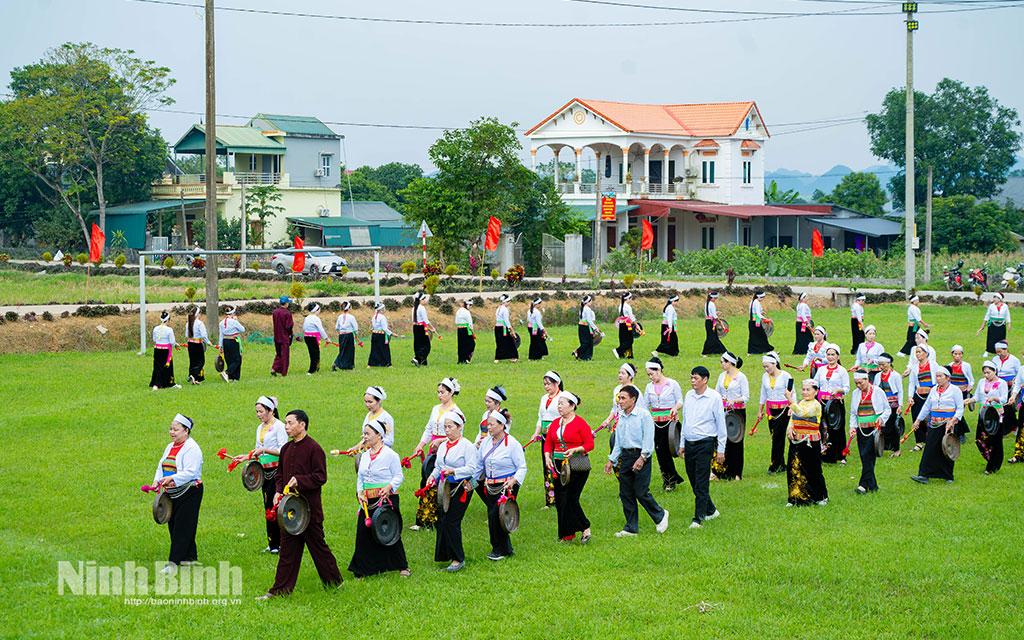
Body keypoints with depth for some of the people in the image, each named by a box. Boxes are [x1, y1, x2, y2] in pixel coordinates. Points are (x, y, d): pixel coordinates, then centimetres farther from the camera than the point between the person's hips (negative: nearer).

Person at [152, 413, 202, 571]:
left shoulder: (191, 448, -13)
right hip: (172, 493, 9)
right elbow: (161, 466, 17)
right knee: (172, 525, 11)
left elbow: (191, 472, -23)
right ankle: (190, 557, 23)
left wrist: (172, 478, -30)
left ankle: (173, 561, -10)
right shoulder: (170, 447, 15)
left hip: (189, 493, -9)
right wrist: (157, 480, -2)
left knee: (182, 527, -8)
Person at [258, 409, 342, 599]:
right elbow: (280, 473, 20)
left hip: (310, 506, -7)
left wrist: (299, 481, -25)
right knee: (287, 548, 8)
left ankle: (334, 581, 19)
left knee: (317, 544, 3)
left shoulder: (313, 448, -12)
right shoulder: (286, 448, 11)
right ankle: (281, 589, 10)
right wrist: (279, 490, 2)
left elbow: (321, 477, -15)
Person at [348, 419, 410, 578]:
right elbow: (360, 477, 17)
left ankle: (402, 566, 15)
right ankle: (362, 570, 9)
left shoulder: (390, 454, -7)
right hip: (367, 502, 6)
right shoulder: (365, 456, 13)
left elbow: (399, 476, -7)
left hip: (386, 500, -6)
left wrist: (389, 487, -23)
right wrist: (359, 492, 1)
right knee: (364, 533, 1)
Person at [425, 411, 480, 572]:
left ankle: (458, 559, 0)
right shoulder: (443, 446, 14)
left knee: (451, 522, -9)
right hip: (444, 488, 7)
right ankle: (445, 555, 17)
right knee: (441, 521, 4)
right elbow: (438, 466, 20)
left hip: (461, 489, -7)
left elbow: (471, 468, -16)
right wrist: (433, 476, 0)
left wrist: (454, 471, -28)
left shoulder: (467, 446, -9)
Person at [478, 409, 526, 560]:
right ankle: (506, 549, 21)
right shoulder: (486, 442, 6)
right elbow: (480, 464, 16)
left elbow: (522, 468, -8)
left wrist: (513, 480, -23)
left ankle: (500, 550, 3)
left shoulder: (512, 444, -12)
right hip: (490, 486, 7)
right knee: (492, 516, 6)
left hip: (507, 487, -6)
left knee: (495, 515, -13)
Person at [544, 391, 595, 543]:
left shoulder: (580, 423, -7)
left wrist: (575, 450, -20)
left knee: (571, 499, -11)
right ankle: (567, 535, 14)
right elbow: (548, 443, 15)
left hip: (577, 466, -6)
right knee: (560, 500, 4)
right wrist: (547, 457, -1)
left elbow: (590, 444, -7)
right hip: (558, 465, 6)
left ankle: (585, 528, 5)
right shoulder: (555, 423, 12)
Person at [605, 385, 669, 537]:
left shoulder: (643, 414, -10)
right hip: (625, 456, 7)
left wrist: (642, 458, -20)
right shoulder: (621, 417, 11)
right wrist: (611, 460, 17)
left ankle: (660, 516, 17)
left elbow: (648, 438, -13)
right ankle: (631, 528, 13)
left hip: (640, 455, -7)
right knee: (625, 494, 5)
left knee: (641, 492, -7)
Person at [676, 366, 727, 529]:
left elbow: (721, 424, -5)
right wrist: (682, 444, 17)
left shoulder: (714, 397, -8)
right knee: (693, 481, 11)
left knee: (701, 484, -8)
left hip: (705, 443, -6)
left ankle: (698, 519, -6)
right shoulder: (689, 396, 10)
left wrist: (721, 449, -5)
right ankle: (711, 511, 27)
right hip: (689, 443, 6)